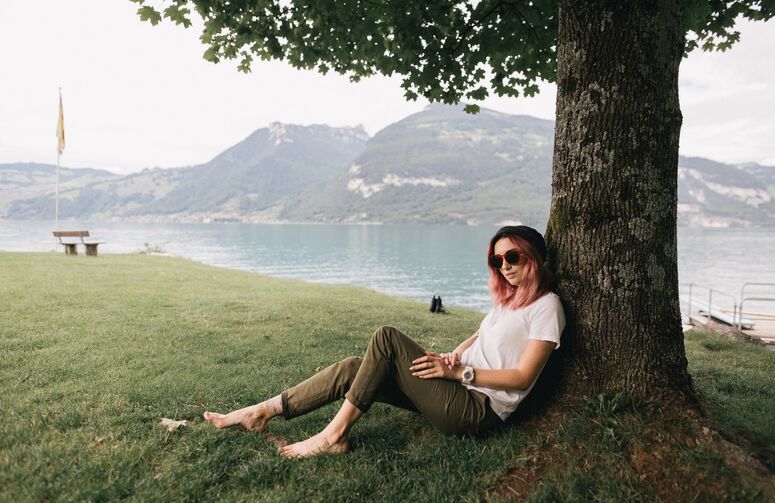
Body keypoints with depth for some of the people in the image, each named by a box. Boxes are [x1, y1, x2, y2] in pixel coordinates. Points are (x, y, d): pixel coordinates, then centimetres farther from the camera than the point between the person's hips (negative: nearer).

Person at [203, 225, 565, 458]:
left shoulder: (545, 305, -9)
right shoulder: (507, 297, 17)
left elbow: (523, 376, -14)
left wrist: (458, 371, -15)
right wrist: (455, 355, 2)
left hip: (478, 409, -8)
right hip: (458, 390, 8)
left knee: (387, 337, -23)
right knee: (351, 370, -7)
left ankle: (334, 434, -16)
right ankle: (263, 412, 1)